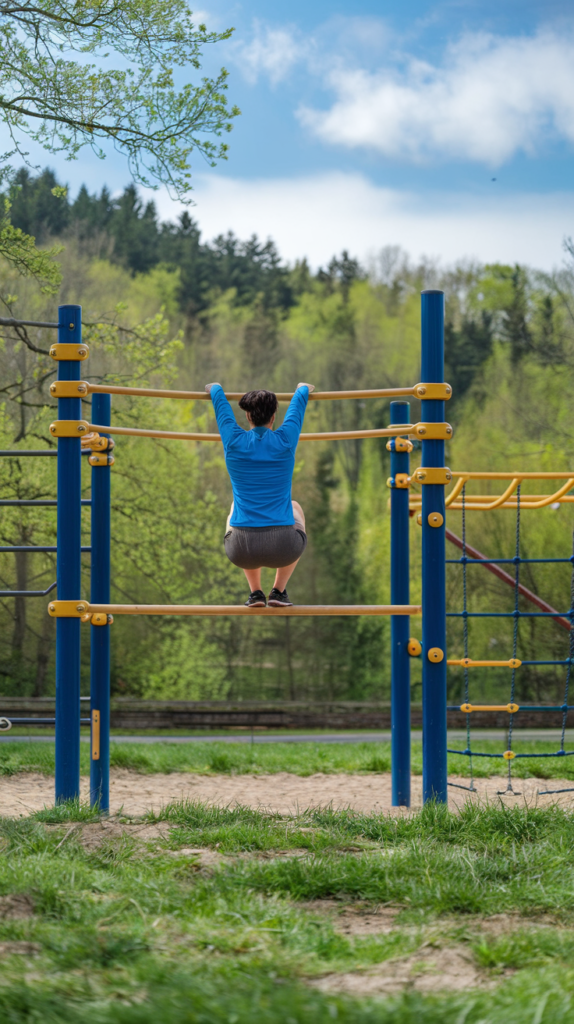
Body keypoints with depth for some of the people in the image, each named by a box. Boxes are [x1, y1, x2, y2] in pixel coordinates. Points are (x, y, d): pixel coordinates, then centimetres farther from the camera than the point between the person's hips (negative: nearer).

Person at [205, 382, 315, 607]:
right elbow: (298, 403, 25)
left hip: (242, 551, 0)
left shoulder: (234, 441, 2)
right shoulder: (285, 440, 1)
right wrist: (302, 389, 47)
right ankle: (279, 591, 26)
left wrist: (215, 388, 47)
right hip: (284, 549, 0)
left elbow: (220, 403, 25)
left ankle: (255, 592, 28)